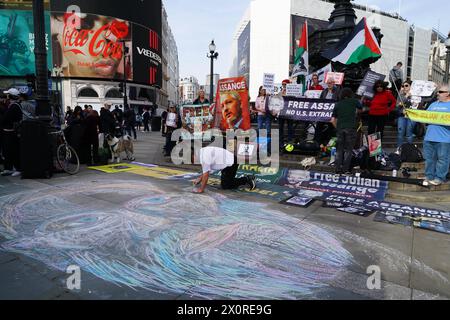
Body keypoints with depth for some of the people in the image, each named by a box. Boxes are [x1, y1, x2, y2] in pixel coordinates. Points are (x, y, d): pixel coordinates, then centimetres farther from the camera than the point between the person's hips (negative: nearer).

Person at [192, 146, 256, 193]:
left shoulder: (204, 156, -22)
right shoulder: (202, 152, 8)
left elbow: (206, 174, -21)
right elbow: (206, 170, 21)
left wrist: (201, 189, -14)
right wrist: (200, 179, 21)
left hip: (231, 163, -10)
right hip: (230, 160, 10)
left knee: (225, 186, -2)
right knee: (226, 181, 19)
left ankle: (246, 180, -1)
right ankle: (248, 179, 19)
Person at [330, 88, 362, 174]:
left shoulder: (338, 104, 13)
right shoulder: (354, 101, 10)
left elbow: (333, 120, 9)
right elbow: (360, 109, 31)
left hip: (340, 128, 2)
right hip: (351, 128, -2)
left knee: (339, 149, 7)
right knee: (348, 149, 1)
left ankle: (338, 169, 5)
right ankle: (345, 169, -1)